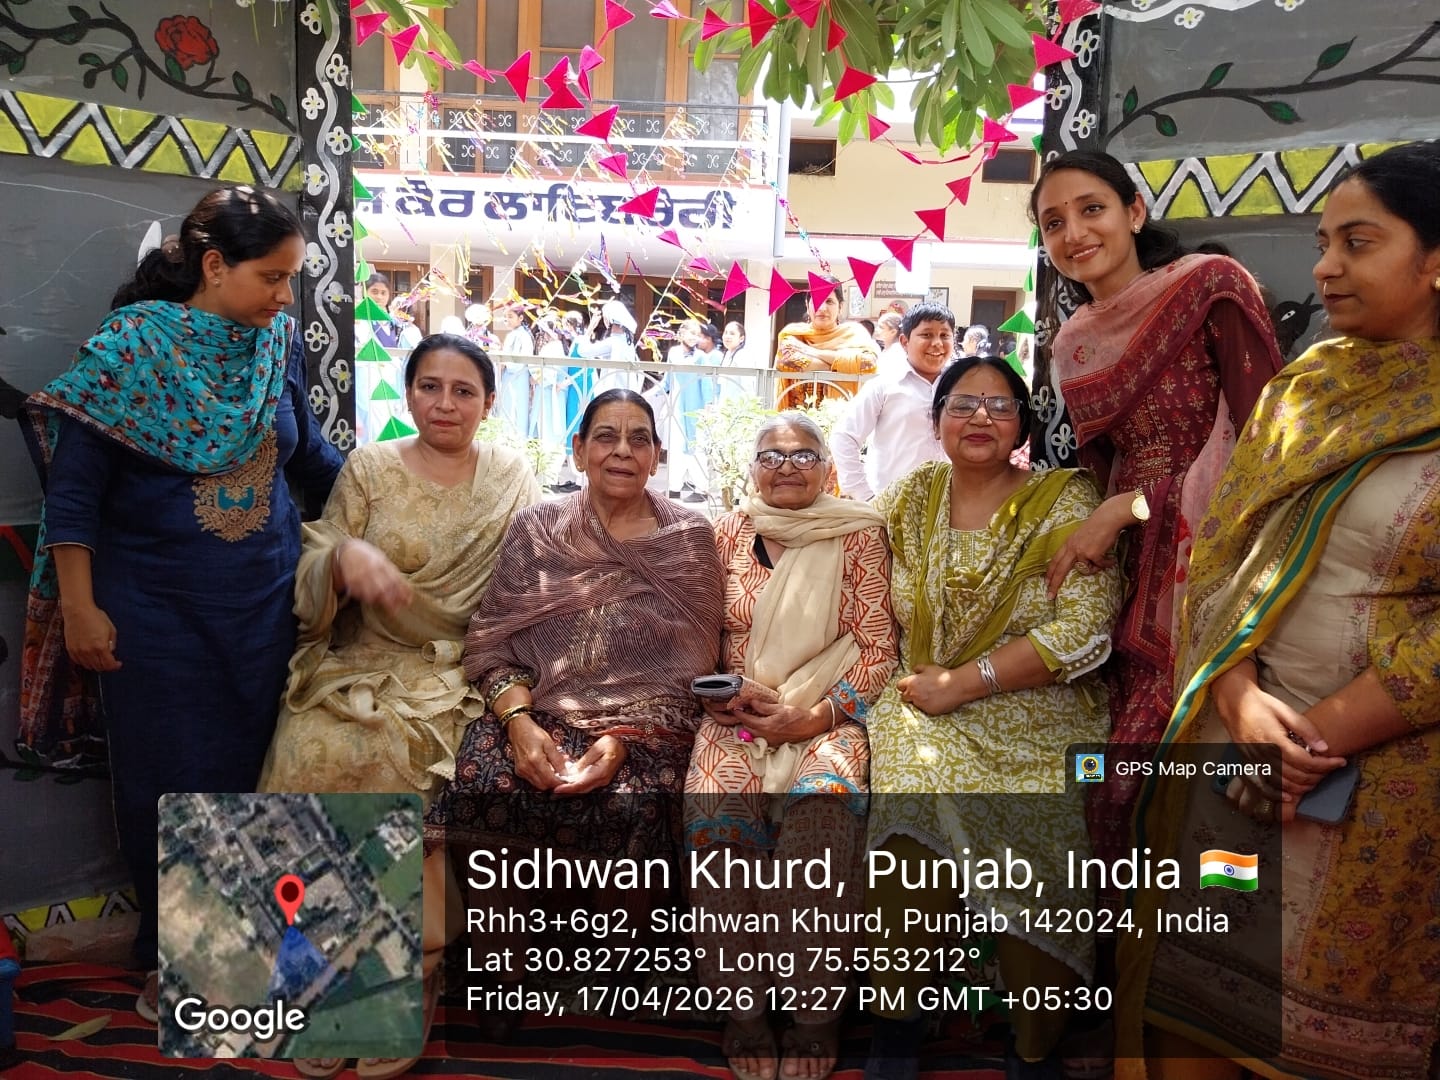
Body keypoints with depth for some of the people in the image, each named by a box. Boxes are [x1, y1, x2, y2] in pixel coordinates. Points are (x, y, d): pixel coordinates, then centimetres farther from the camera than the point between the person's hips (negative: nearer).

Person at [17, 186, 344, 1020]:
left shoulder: (280, 342, 2)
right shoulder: (131, 345, -10)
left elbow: (308, 451, 15)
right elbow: (75, 488, -8)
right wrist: (79, 608, -9)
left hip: (265, 596, 3)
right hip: (158, 602, -3)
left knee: (256, 764, 9)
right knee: (171, 775, 7)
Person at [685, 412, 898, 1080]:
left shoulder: (859, 536, 4)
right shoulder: (728, 534, 11)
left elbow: (878, 652, 0)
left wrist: (813, 718, -11)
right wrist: (715, 697, -5)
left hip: (829, 715, -2)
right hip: (738, 715, 2)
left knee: (821, 811, -32)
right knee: (717, 812, -28)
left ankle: (815, 1014, -13)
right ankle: (744, 1007, -9)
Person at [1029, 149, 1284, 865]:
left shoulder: (1212, 284, -7)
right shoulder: (1073, 342, 11)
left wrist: (1131, 508, -13)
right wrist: (1094, 532, 3)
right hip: (1135, 572, 5)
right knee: (1122, 777, 5)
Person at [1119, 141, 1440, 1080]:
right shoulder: (1304, 386, 7)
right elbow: (1217, 553, 4)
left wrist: (1318, 737, -16)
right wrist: (1240, 702, -10)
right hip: (1232, 742, 4)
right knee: (1193, 987, 13)